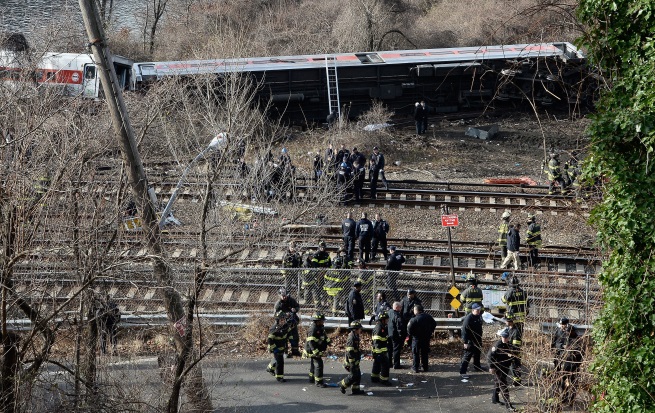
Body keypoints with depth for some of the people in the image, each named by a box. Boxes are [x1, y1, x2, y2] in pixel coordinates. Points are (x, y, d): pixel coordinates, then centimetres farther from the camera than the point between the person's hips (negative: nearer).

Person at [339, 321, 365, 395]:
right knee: (354, 375, -5)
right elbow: (349, 352, -24)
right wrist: (352, 363, -23)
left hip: (355, 361, 10)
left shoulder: (356, 337, 10)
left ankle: (356, 389, 20)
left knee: (358, 375, 12)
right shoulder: (351, 338, -22)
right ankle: (342, 385, 8)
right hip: (351, 361, -10)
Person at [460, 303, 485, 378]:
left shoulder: (479, 317, 7)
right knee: (467, 356, -10)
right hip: (470, 341, -9)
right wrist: (465, 342, -23)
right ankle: (462, 371, -9)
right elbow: (464, 330, -22)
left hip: (478, 340, 9)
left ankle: (477, 366, 44)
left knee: (477, 354, 24)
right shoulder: (468, 318, -21)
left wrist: (480, 340, 24)